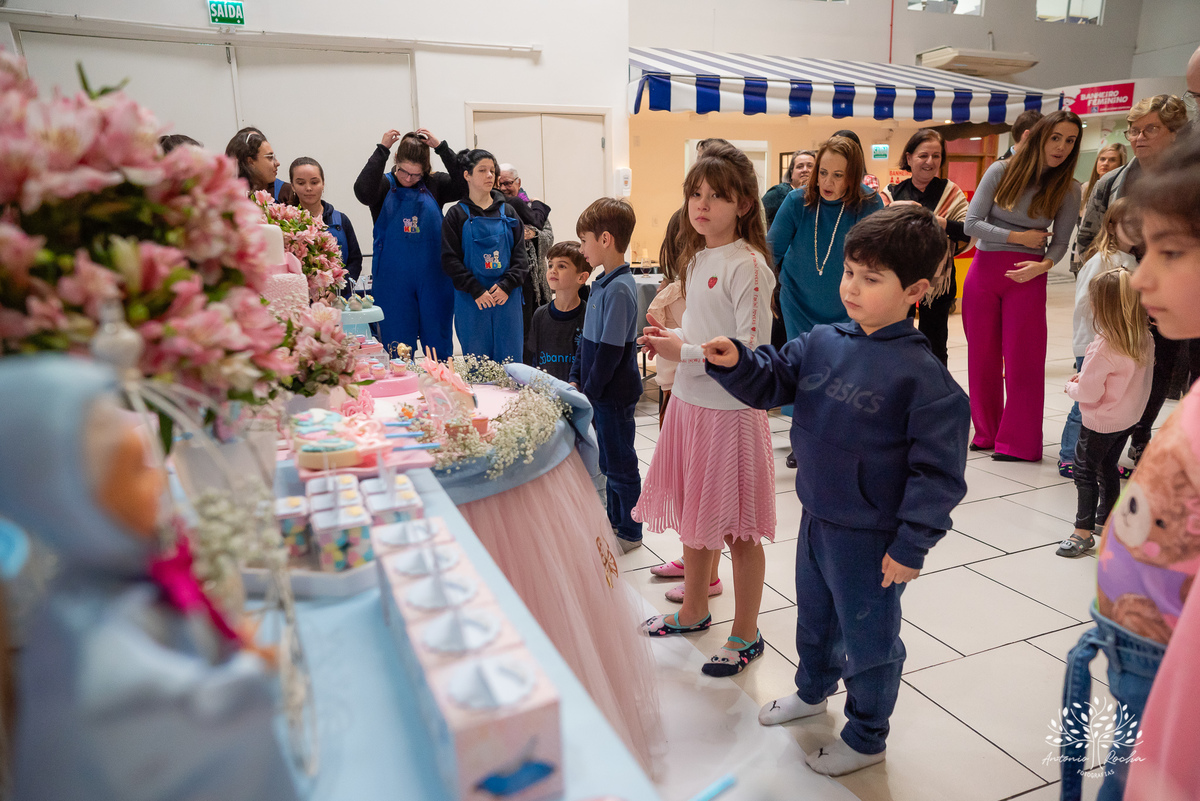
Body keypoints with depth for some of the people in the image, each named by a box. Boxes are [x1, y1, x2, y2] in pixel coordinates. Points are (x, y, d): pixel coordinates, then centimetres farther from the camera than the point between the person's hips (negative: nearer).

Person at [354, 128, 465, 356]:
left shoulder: (434, 184, 4)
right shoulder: (384, 185, 1)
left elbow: (464, 185, -12)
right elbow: (362, 191, -20)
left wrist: (441, 147, -13)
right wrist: (382, 149, -17)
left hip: (433, 278, 1)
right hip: (393, 280, -1)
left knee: (439, 345, 9)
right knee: (398, 346, 6)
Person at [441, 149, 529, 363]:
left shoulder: (507, 212, 9)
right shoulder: (457, 214, 2)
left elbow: (520, 255, 5)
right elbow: (450, 259, -4)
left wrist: (507, 285, -10)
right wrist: (476, 290, -14)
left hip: (507, 298, 2)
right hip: (472, 301, -2)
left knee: (510, 362, 4)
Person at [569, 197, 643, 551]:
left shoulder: (619, 289, -20)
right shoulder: (601, 283, 9)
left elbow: (610, 351, -22)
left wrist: (588, 393, -16)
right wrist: (576, 379, 9)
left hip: (615, 394, -9)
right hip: (599, 391, 9)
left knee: (620, 463, 4)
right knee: (609, 461, 19)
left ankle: (630, 532, 19)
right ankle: (615, 520, 34)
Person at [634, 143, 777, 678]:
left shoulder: (747, 264, -16)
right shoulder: (698, 257, 10)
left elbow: (752, 351, -20)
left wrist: (684, 353, -17)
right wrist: (672, 337, 2)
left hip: (730, 409, -8)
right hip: (690, 401, 8)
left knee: (737, 529, 5)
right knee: (692, 517, 19)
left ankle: (745, 635, 23)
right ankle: (693, 611, 39)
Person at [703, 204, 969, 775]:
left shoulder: (921, 374, -21)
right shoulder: (823, 343, -4)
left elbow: (938, 471, -19)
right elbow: (772, 381, 2)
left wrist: (911, 545, -17)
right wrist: (735, 362, -19)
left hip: (870, 538, -6)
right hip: (816, 516, 7)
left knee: (867, 637, 15)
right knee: (813, 614, 28)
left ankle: (866, 738, 39)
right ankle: (813, 690, 56)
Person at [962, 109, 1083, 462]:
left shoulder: (1068, 189, 0)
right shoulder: (1001, 171, -2)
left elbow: (1060, 242, 0)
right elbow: (971, 224, -6)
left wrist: (1043, 265, -21)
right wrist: (1020, 238, -9)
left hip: (1028, 276, -1)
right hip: (984, 271, 1)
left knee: (1023, 360, 1)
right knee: (982, 356, 8)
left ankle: (1018, 442, 12)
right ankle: (986, 433, 23)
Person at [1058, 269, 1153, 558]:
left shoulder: (1104, 347, -29)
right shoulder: (1144, 339, -4)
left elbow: (1088, 393, -27)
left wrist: (1072, 386, -6)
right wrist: (1087, 376, 4)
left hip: (1101, 423, -8)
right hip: (1128, 418, 8)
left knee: (1085, 471, 3)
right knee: (1108, 467, 23)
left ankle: (1084, 531, 6)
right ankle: (1107, 515, 39)